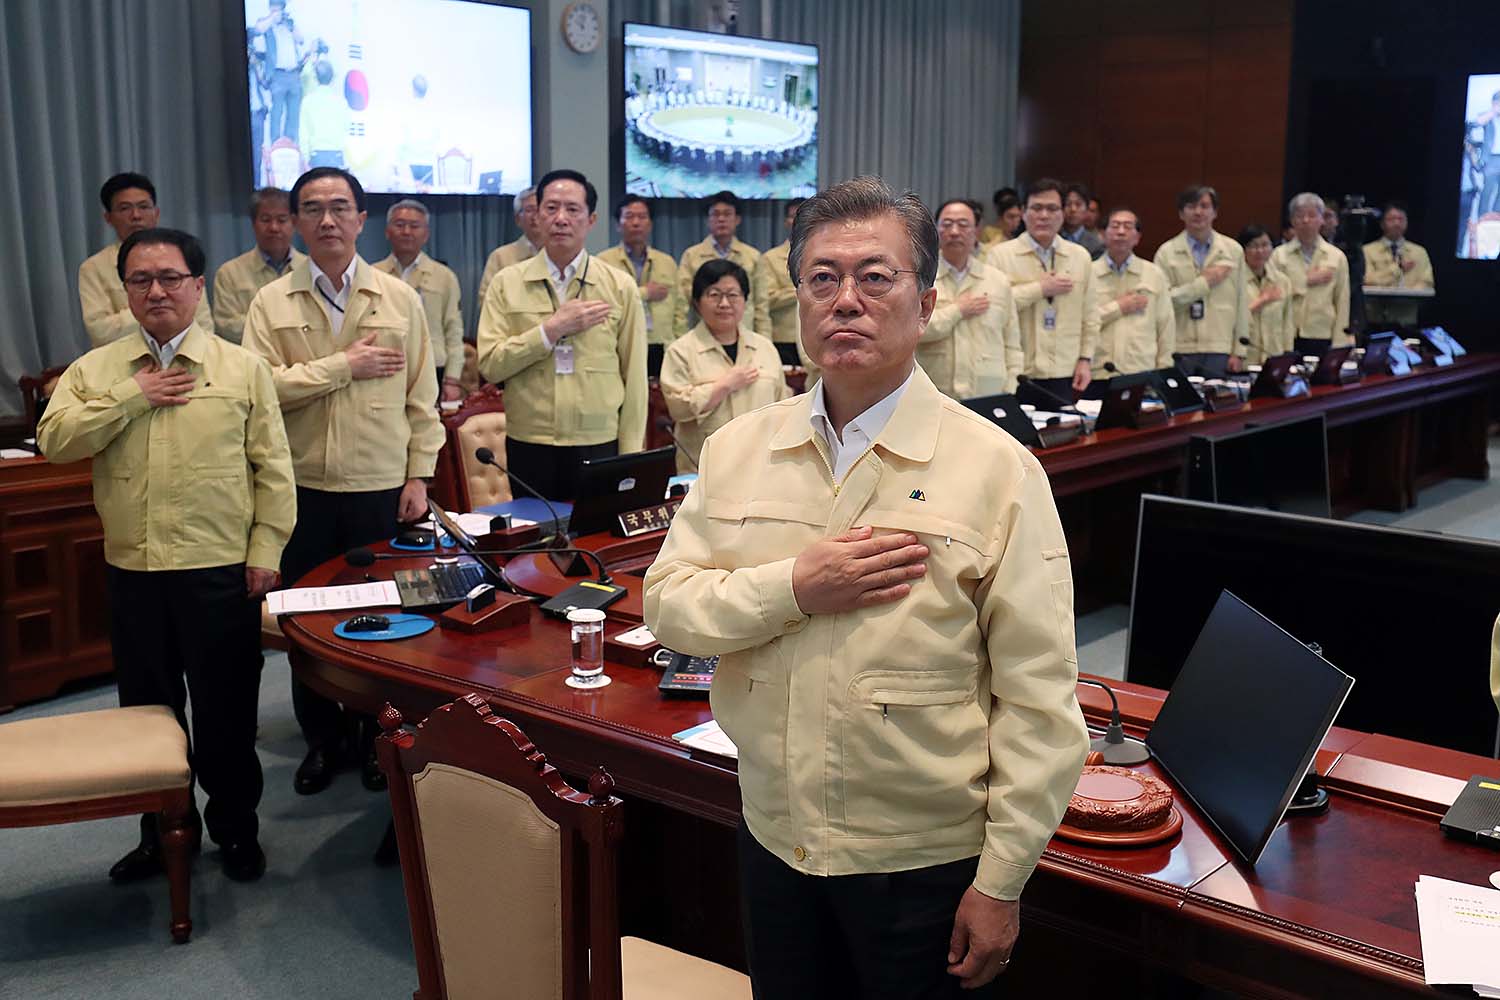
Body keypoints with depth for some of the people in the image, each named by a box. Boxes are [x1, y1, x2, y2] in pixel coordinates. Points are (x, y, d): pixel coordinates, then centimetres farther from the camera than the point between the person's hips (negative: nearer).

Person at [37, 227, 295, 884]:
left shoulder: (243, 368, 0)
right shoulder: (94, 371, 7)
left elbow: (272, 468, -1)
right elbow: (54, 441, -6)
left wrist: (265, 551, -5)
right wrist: (131, 398, -12)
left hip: (221, 570, -3)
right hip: (132, 572, 3)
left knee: (225, 709, 8)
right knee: (148, 706, 15)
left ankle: (235, 825, 26)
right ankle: (163, 830, 31)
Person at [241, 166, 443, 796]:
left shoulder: (400, 299, 4)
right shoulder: (271, 303, 2)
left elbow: (421, 396, 4)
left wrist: (419, 475, -1)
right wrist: (344, 367, -14)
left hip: (382, 487, 0)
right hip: (303, 490, 0)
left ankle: (377, 737, 24)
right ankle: (323, 738, 26)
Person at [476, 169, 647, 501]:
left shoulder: (620, 286, 2)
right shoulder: (507, 283, 3)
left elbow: (634, 377, 3)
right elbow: (490, 364, -5)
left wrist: (630, 458, 0)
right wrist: (552, 329, -13)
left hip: (599, 447, 0)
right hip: (528, 448, 0)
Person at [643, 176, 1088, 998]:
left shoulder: (996, 469, -12)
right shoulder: (738, 450, 1)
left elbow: (1039, 699, -12)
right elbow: (667, 603, -1)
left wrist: (1000, 883, -11)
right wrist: (792, 590, -18)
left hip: (923, 861, -3)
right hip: (773, 834, 4)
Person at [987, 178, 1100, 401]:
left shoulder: (1080, 256, 13)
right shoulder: (1001, 254, 0)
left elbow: (1089, 315, 14)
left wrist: (1085, 359, 7)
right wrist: (1040, 289, -11)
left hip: (1064, 374, 3)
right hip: (1017, 373, -3)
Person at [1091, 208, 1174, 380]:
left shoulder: (1155, 274, 12)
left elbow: (1167, 328, 10)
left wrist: (1163, 374, 5)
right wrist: (1118, 308, -5)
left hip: (1143, 373, 1)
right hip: (1098, 374, -1)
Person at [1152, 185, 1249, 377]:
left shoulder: (1234, 250, 10)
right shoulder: (1167, 252, 3)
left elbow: (1242, 304, 10)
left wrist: (1239, 352, 6)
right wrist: (1204, 282, -7)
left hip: (1219, 353, 1)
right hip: (1179, 352, -1)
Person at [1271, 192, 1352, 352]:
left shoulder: (1337, 257, 8)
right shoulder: (1279, 255, 7)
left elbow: (1343, 304, 6)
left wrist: (1338, 345, 0)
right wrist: (1307, 281, -6)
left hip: (1322, 338, 1)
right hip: (1286, 338, 0)